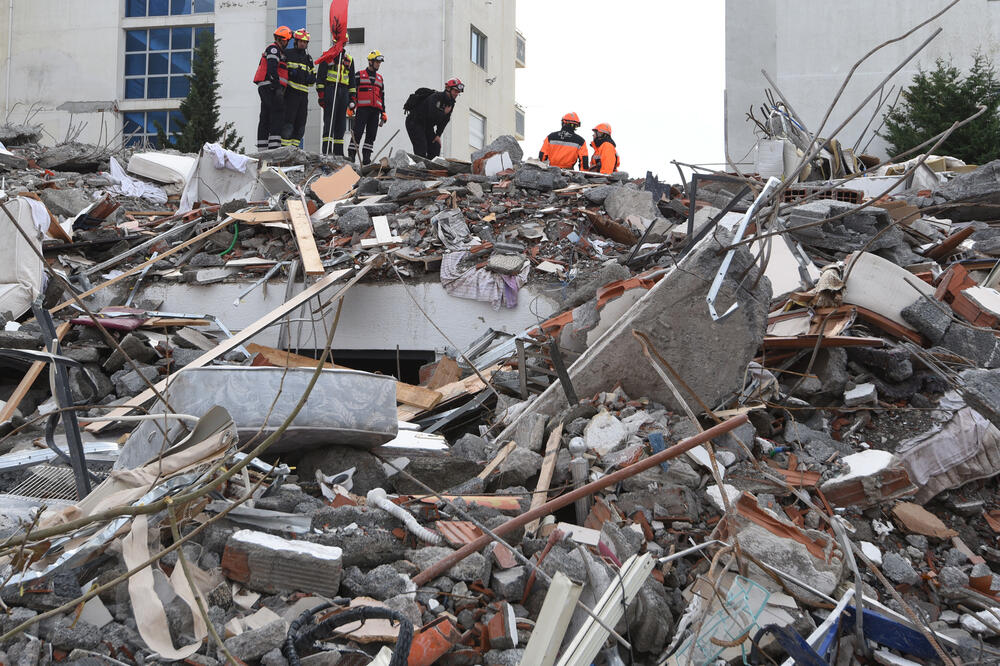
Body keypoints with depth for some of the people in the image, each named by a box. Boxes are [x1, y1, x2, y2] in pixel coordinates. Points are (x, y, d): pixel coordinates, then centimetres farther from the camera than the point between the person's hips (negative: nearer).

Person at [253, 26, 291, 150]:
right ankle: (274, 145, -27)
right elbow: (272, 69, -17)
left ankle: (262, 149, 11)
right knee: (278, 113, -17)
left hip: (265, 88, 10)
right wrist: (277, 86, -24)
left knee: (265, 118, 9)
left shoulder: (279, 51, 27)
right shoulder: (273, 48, -4)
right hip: (270, 87, -10)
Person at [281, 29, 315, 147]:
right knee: (289, 120, -12)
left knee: (301, 123, 5)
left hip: (303, 93, 6)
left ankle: (294, 145, 11)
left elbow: (313, 78, 24)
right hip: (291, 92, -6)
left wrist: (310, 77, 1)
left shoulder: (308, 58, 21)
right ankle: (285, 146, -11)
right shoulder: (287, 53, 3)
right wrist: (291, 72, -17)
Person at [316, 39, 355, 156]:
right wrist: (321, 94, -9)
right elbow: (320, 76, 0)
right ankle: (327, 150, -13)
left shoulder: (349, 59, 20)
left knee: (341, 123, 4)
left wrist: (352, 97, 13)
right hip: (330, 89, -5)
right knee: (329, 121, -10)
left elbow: (352, 79, 23)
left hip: (344, 92, 5)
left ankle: (338, 151, 7)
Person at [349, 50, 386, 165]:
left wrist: (383, 114, 18)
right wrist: (351, 106, -12)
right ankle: (351, 156, -11)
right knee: (357, 133, -12)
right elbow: (353, 91, 2)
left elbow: (382, 97, 24)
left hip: (375, 110, 5)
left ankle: (366, 158, 3)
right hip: (362, 108, -5)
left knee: (371, 135, 1)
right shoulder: (359, 75, 7)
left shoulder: (380, 78, 23)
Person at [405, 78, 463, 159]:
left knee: (436, 147, -2)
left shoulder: (451, 103, 2)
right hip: (414, 122, -8)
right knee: (421, 150, -20)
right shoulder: (435, 97, -24)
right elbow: (432, 115, -37)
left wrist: (438, 135, -5)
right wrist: (444, 113, -21)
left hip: (428, 126, 8)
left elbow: (444, 121, 4)